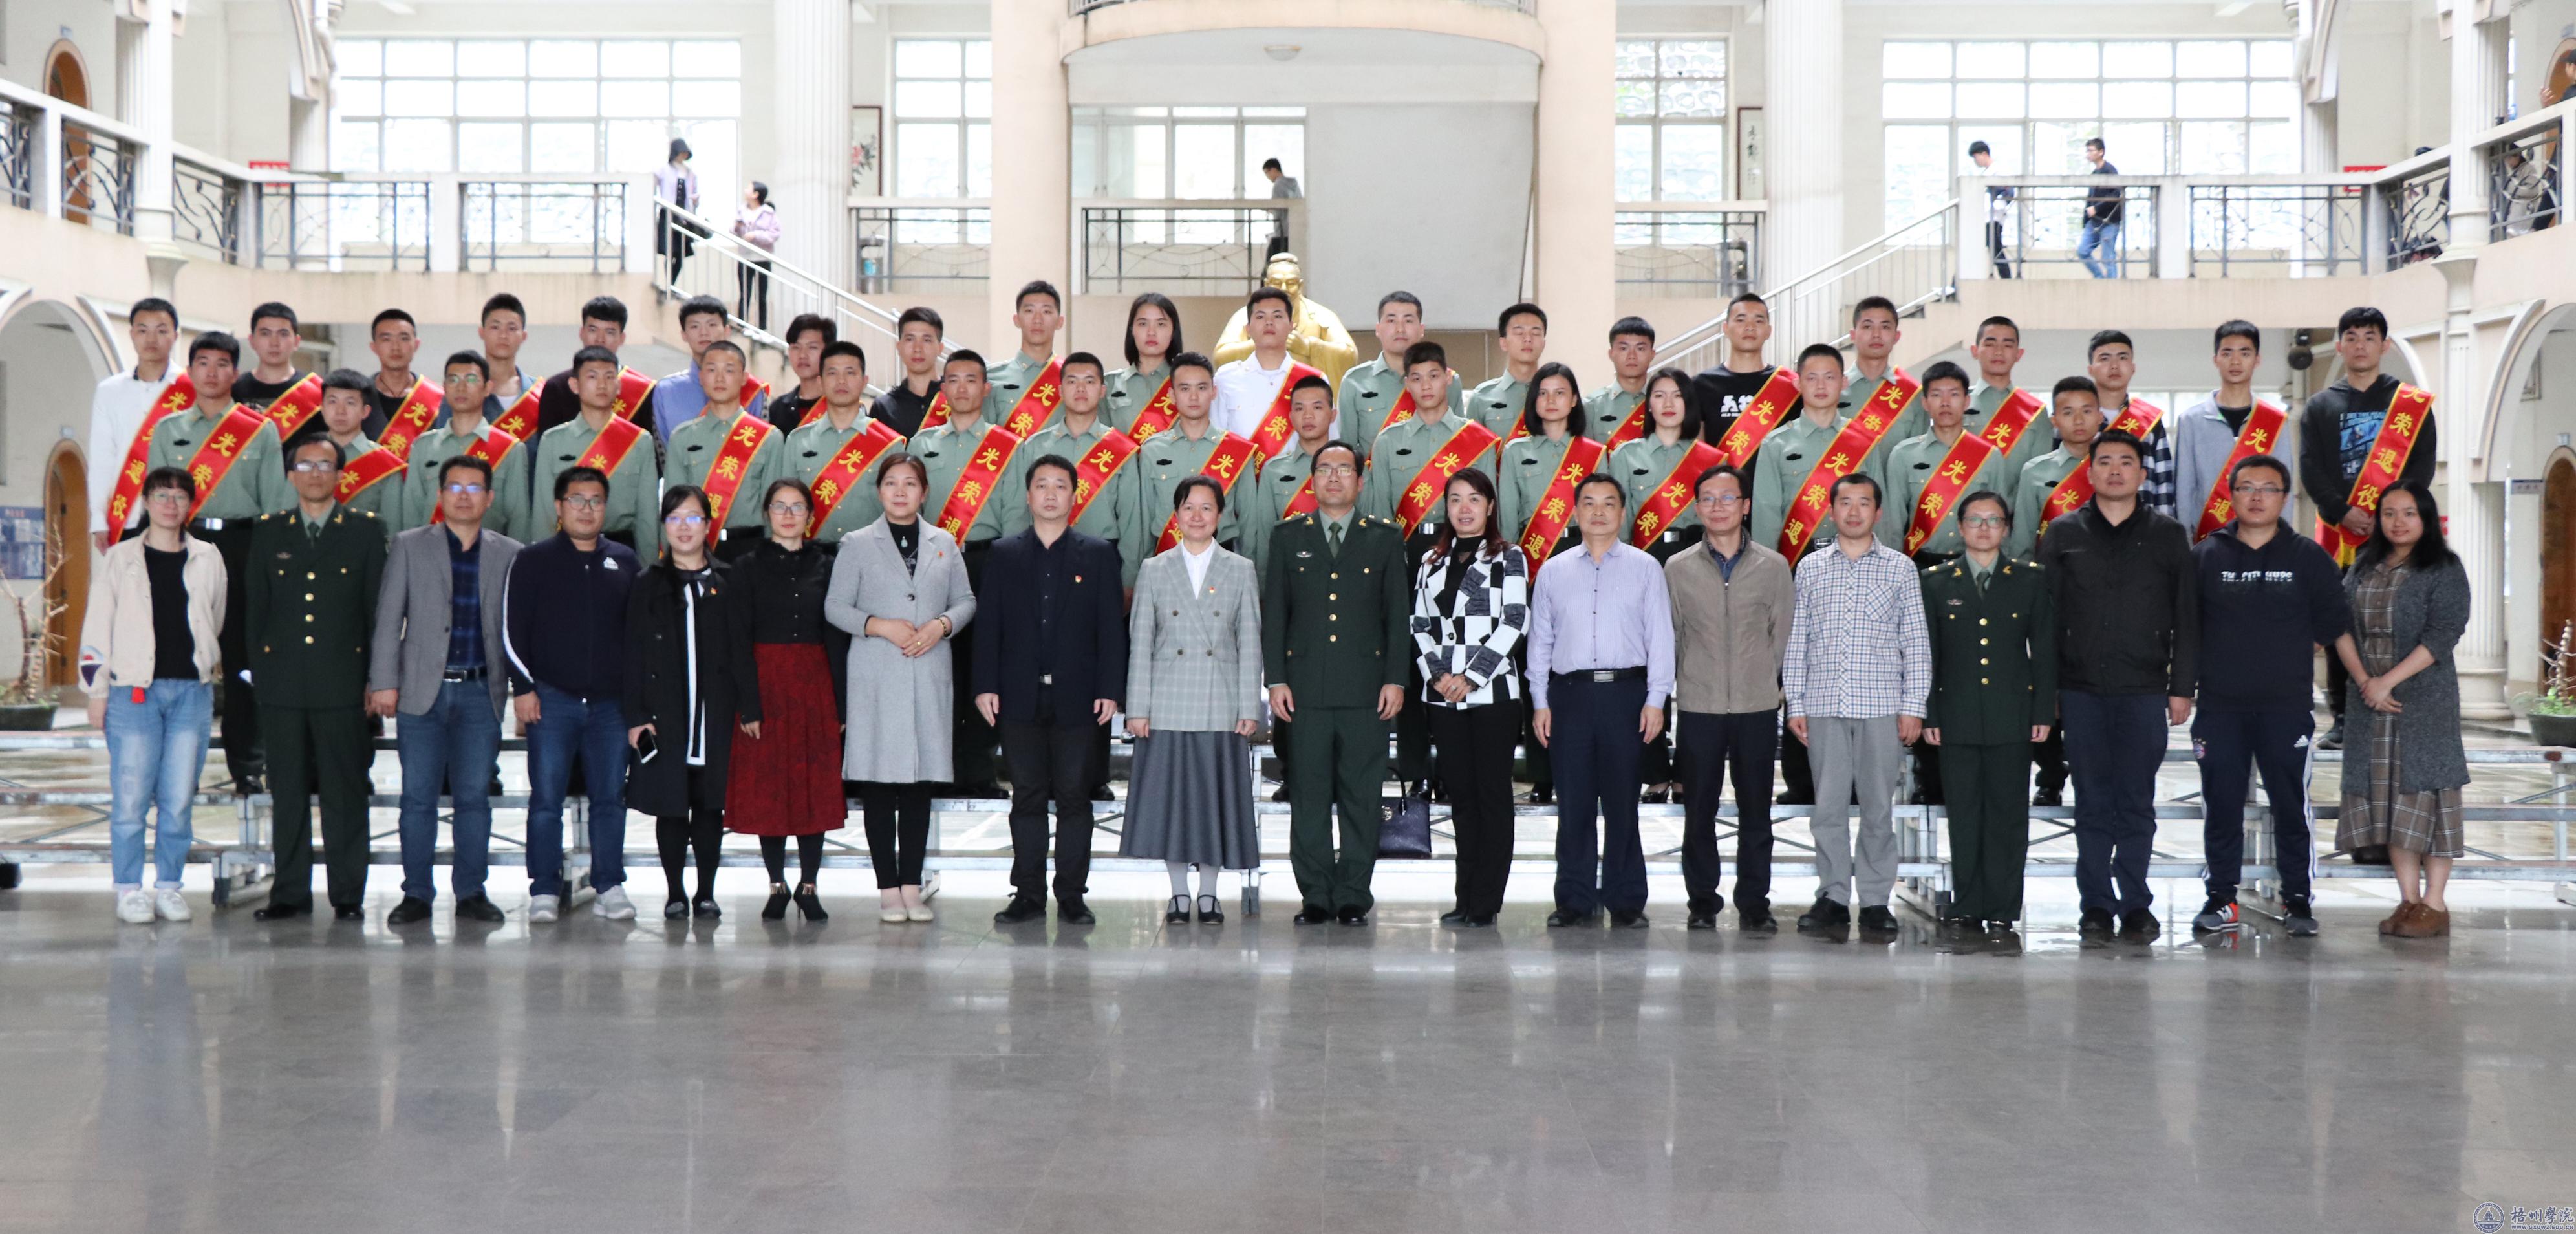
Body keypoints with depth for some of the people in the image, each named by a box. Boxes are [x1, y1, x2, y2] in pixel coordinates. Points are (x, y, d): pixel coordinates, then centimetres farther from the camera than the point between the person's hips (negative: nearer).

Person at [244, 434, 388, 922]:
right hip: (282, 684, 2)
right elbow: (256, 608, 12)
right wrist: (258, 671, 4)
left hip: (342, 681, -2)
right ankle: (290, 891, 10)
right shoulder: (268, 532, 12)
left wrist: (374, 678, -1)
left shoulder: (366, 530, 6)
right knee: (288, 791, 4)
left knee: (345, 791, 0)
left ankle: (348, 894, 6)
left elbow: (377, 608, 4)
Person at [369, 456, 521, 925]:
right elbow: (387, 619, 5)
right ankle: (417, 892, 9)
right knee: (418, 795, 1)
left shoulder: (509, 554, 10)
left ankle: (471, 891, 11)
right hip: (422, 691, 0)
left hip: (481, 692, 1)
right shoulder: (409, 547, 8)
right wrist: (383, 682, -2)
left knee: (475, 795, 2)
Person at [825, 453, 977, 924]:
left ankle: (912, 887, 8)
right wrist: (881, 626, -11)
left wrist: (942, 625, -6)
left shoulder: (944, 544, 13)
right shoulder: (857, 545, 6)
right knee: (878, 786, -3)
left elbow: (965, 600, 13)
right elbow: (835, 606, 2)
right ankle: (888, 889, 2)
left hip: (929, 677, 2)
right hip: (875, 678, -2)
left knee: (921, 783, 3)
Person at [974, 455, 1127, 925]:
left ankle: (1071, 895, 8)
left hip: (1078, 699, -1)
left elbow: (1112, 627, 3)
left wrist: (1110, 689, -5)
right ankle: (1028, 895, 11)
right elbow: (988, 624, 7)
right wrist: (986, 685, -2)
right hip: (1021, 698, 1)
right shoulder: (1004, 554, 10)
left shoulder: (1099, 554, 7)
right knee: (1027, 797, 5)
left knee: (1074, 797, 2)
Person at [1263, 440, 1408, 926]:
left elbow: (1398, 614, 7)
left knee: (1362, 797, 0)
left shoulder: (1386, 537, 10)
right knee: (1309, 795, 1)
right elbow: (1274, 613, 9)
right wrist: (1276, 679, 0)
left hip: (1365, 687, -1)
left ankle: (1354, 898, 6)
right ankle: (1315, 896, 8)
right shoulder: (1289, 536, 11)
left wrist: (1395, 679, -2)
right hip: (1307, 686, 1)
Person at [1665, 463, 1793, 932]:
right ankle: (1703, 902, 12)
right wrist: (1678, 682, 5)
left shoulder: (1774, 567, 4)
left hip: (1757, 705, 0)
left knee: (1755, 813, 3)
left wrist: (1764, 679, 6)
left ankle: (1754, 903, 10)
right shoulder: (1678, 569, 5)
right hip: (1697, 706, 0)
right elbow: (1668, 638, 9)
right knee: (1699, 812, 3)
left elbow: (1783, 634, 9)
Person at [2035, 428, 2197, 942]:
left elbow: (2187, 618, 7)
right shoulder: (2063, 533, 7)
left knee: (2136, 803, 1)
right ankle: (2097, 904, 10)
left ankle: (2135, 904, 9)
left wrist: (2182, 687, 1)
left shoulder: (2168, 536, 7)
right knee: (2092, 802, 4)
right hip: (2081, 689, 1)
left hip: (2144, 690, 0)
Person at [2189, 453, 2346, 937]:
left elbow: (2335, 617, 10)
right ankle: (2222, 900, 11)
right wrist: (2215, 661, 5)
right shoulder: (2205, 556, 5)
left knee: (2292, 806, 1)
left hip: (2287, 706, -1)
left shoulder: (2307, 556, 4)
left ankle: (2297, 899, 10)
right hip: (2220, 706, 1)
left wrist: (2302, 653, 8)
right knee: (2220, 806, 3)